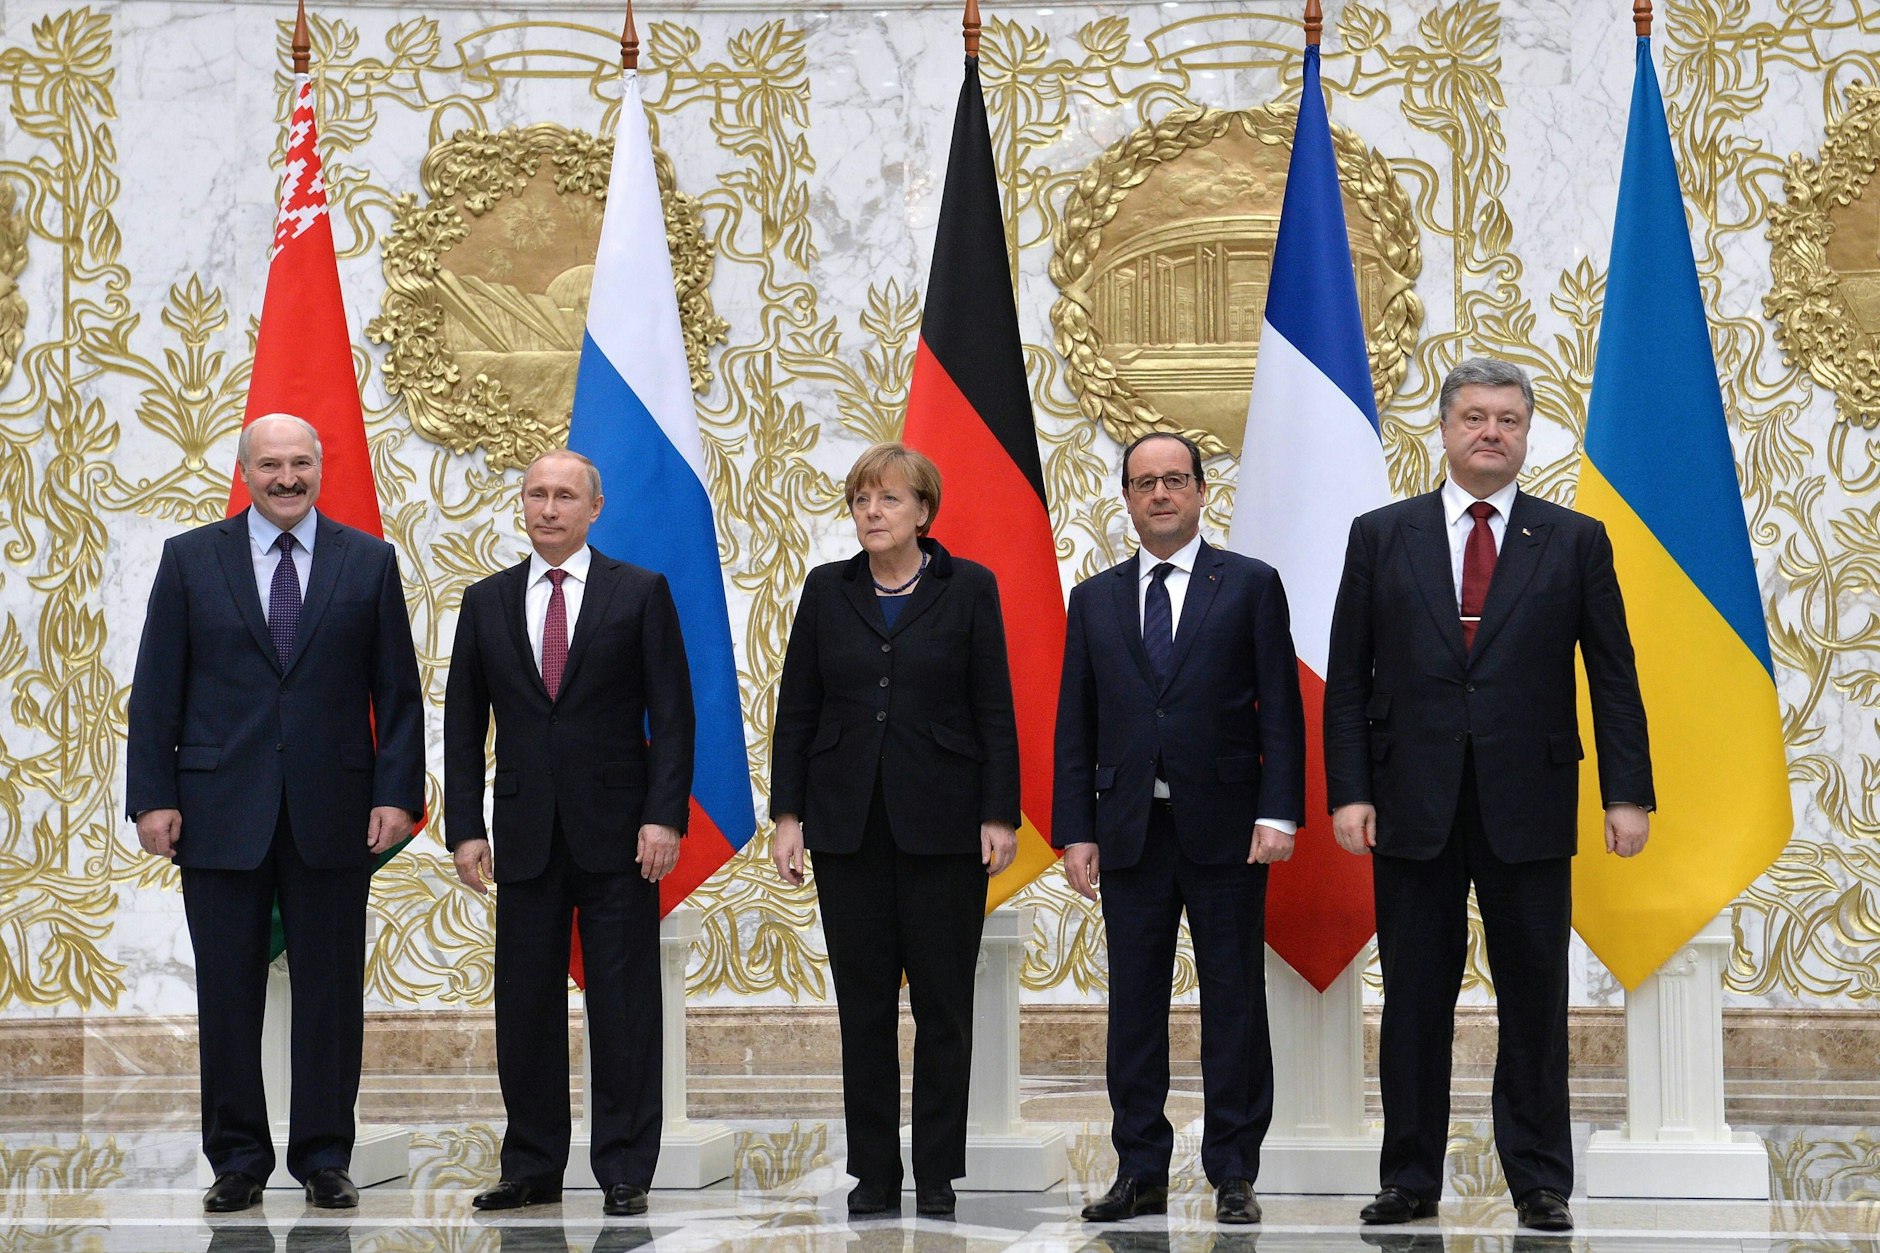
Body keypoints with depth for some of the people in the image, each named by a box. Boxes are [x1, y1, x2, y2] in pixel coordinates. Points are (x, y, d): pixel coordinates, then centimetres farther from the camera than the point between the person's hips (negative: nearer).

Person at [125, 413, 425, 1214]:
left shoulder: (368, 562, 7)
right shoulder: (190, 560, 6)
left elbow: (398, 692, 6)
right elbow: (155, 691, 4)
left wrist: (396, 793, -4)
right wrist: (152, 796, -4)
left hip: (332, 811, 0)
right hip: (220, 809, 0)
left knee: (331, 991, 3)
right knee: (227, 991, 3)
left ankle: (324, 1160, 12)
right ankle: (237, 1161, 13)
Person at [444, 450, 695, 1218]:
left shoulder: (640, 593, 2)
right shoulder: (486, 603, 10)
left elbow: (671, 714, -1)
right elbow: (464, 723, 9)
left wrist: (665, 817, -10)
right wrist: (465, 828, 1)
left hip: (617, 833, -2)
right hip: (525, 835, 3)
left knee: (623, 1008, 0)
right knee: (525, 1008, 5)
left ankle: (625, 1171, 6)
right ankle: (532, 1168, 13)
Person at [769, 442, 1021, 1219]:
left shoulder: (968, 588, 0)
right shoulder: (827, 591, 6)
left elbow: (995, 711, -1)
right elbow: (796, 710, 7)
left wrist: (999, 817, -7)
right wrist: (787, 816, 0)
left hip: (942, 822, -2)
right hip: (848, 823, 2)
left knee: (943, 1000, 1)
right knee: (863, 1002, 4)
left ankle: (937, 1172, 9)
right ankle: (874, 1172, 10)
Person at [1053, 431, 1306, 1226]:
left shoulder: (1250, 586, 3)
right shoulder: (1095, 600, 11)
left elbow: (1280, 710, -1)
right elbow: (1075, 727, 10)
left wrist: (1278, 813, -10)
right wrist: (1074, 831, 2)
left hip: (1225, 828, -3)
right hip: (1130, 830, 3)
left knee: (1234, 1003, 1)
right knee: (1133, 1004, 4)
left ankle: (1234, 1174, 6)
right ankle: (1141, 1173, 10)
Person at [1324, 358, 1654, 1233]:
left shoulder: (1574, 542, 6)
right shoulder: (1381, 536, 7)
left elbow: (1612, 677, 4)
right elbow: (1348, 679, 5)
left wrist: (1627, 793, -3)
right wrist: (1347, 790, -3)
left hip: (1529, 807, 0)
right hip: (1413, 804, 1)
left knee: (1535, 1001, 3)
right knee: (1414, 999, 5)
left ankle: (1540, 1183, 12)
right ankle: (1410, 1178, 13)